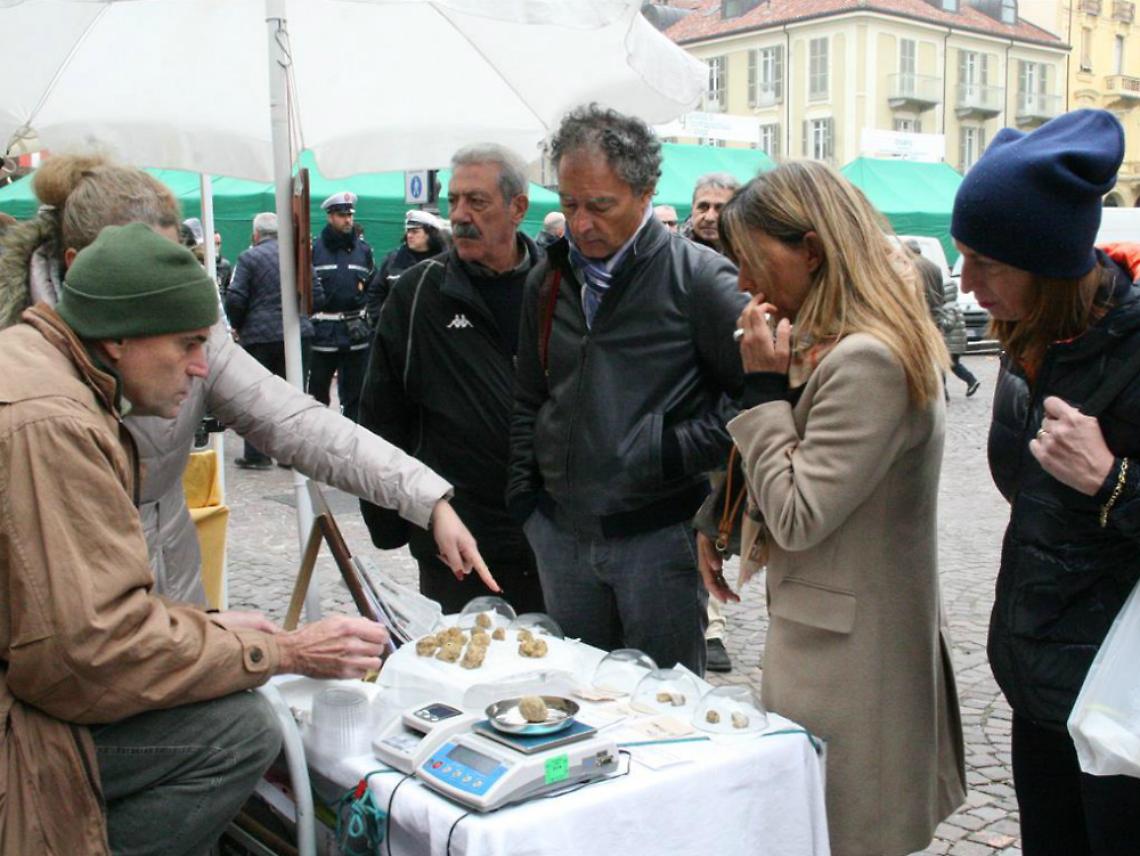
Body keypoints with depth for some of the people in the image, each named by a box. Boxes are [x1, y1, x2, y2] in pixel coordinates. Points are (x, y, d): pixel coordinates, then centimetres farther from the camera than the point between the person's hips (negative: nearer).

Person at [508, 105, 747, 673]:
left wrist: (675, 451, -16)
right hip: (560, 534, 5)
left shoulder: (698, 276, -10)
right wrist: (523, 498, 11)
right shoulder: (548, 280, 8)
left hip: (657, 535, -5)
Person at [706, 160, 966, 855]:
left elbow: (797, 517, -21)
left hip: (849, 651, -10)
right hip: (848, 633, 10)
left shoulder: (866, 360, -22)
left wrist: (763, 385, -17)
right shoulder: (847, 346, 10)